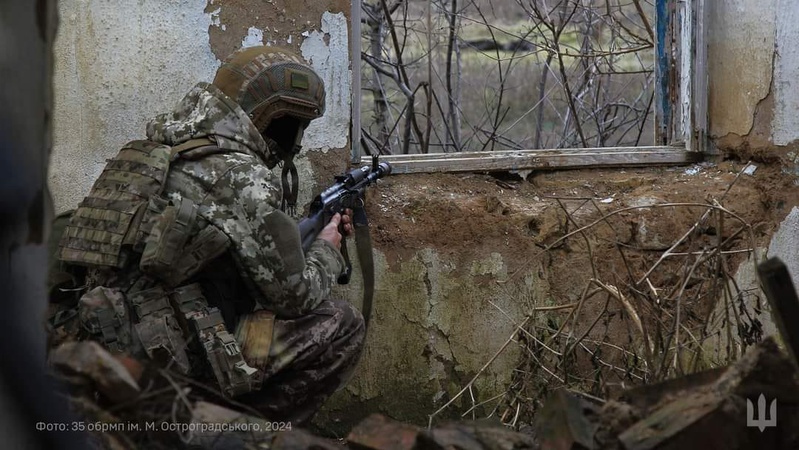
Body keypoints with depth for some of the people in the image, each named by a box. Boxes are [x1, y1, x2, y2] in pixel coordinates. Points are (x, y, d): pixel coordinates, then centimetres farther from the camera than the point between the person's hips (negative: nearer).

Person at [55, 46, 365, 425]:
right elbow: (295, 297, -7)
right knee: (342, 325, 0)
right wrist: (327, 251, 14)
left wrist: (305, 233, 25)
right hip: (175, 362, -9)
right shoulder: (244, 178, -14)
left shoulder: (157, 153, 13)